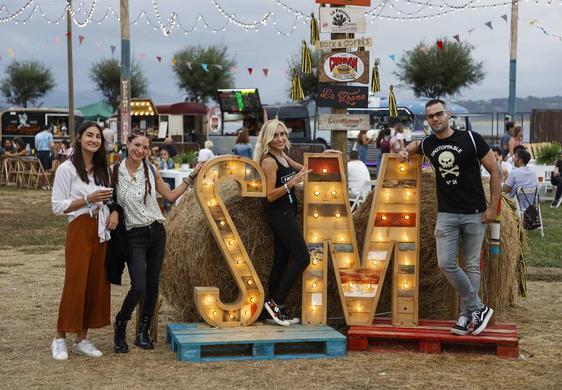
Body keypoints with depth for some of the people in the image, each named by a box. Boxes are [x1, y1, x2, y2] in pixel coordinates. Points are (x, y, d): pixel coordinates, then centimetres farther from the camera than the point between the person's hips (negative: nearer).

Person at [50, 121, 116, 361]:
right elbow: (57, 206, -10)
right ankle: (60, 338, 7)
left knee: (96, 284, 5)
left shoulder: (102, 169, 12)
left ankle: (82, 339, 14)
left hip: (101, 231, 6)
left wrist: (114, 212, -1)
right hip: (79, 231, -6)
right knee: (75, 284, -7)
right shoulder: (67, 169, -7)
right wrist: (88, 199, -19)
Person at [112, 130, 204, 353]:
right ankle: (120, 329, 12)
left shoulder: (151, 171, 4)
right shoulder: (115, 171, -5)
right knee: (138, 287, -14)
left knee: (153, 285, 8)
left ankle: (143, 333, 22)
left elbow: (170, 196, 12)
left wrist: (191, 176, 11)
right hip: (135, 236, -4)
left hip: (156, 232, 4)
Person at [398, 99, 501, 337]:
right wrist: (405, 150, 10)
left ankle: (466, 316, 13)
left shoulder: (471, 139, -7)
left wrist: (493, 207, -7)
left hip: (475, 214, -3)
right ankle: (478, 308, 4)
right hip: (446, 214, 3)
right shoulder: (428, 144, 6)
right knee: (446, 264, -8)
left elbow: (495, 172, -3)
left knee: (471, 266, 3)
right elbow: (416, 144, 34)